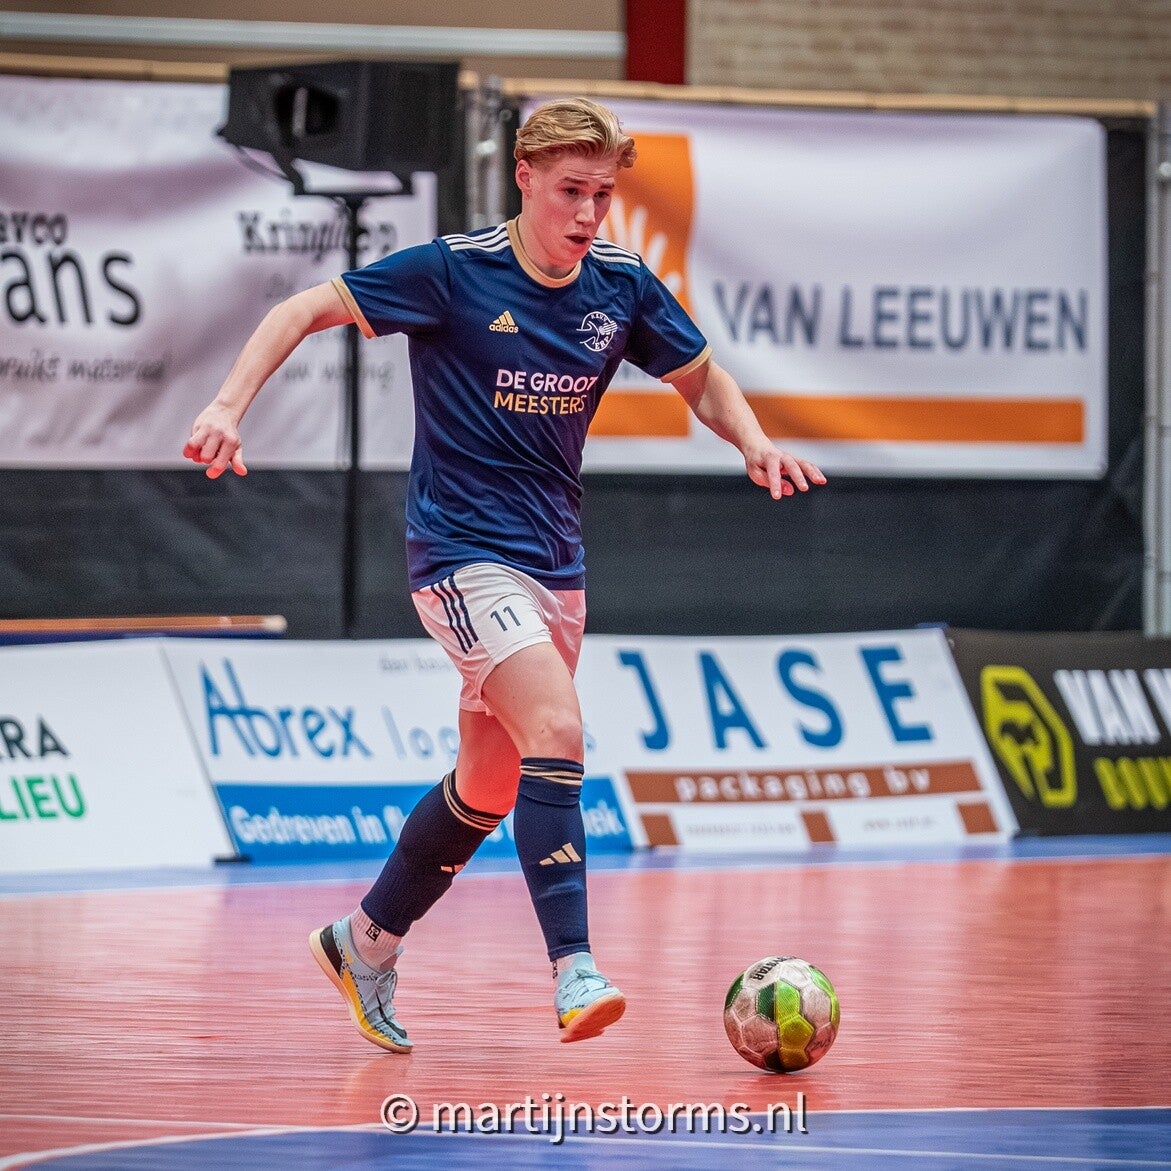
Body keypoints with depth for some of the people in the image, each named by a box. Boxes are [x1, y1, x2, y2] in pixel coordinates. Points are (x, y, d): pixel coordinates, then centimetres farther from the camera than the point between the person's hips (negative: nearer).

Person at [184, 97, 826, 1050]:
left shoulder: (623, 286, 1)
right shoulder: (453, 272, -13)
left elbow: (703, 380, 16)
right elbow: (304, 311, -7)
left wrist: (755, 443, -4)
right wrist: (230, 406, -20)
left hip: (555, 559, 7)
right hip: (463, 552, -7)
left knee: (491, 784, 14)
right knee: (556, 731, -26)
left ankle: (367, 944, 34)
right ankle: (574, 970, -30)